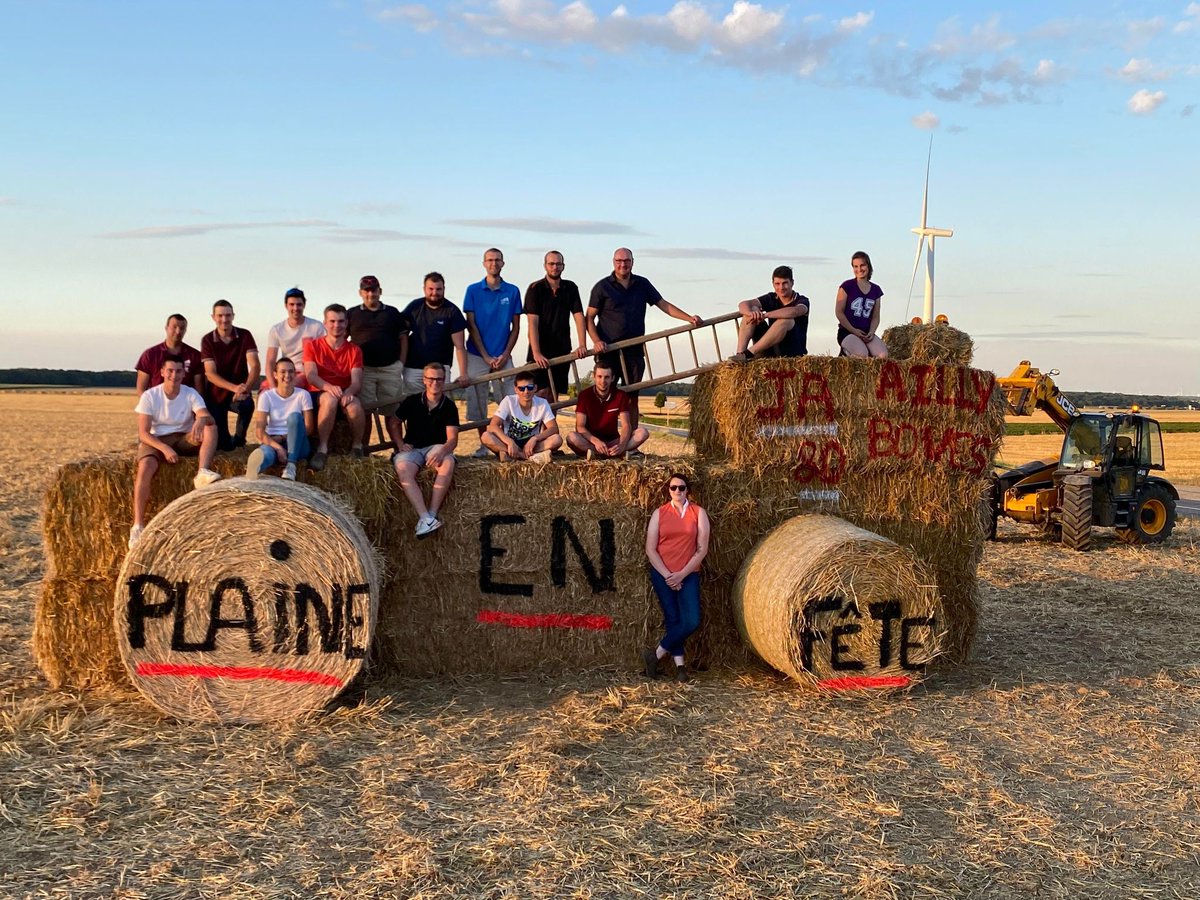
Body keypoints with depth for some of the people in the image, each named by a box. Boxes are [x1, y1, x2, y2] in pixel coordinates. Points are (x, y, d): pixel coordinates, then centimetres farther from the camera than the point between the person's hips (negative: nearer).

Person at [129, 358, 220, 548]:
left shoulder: (191, 393, -3)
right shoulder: (149, 396, -8)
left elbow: (209, 418, -19)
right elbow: (143, 433, -13)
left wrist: (201, 419, -45)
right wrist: (165, 448, -30)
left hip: (185, 439, 2)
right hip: (156, 440, -2)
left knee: (211, 427, -24)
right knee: (145, 466, -33)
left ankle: (203, 473, -44)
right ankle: (138, 526, -34)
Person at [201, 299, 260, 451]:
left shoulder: (245, 336, -7)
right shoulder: (207, 340, -7)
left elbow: (254, 366, -16)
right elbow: (210, 374, -14)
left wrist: (245, 389, -34)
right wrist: (235, 388, -31)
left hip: (239, 393, 0)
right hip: (216, 395, 0)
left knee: (247, 404, -38)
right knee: (222, 445, -6)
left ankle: (238, 439, -8)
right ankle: (227, 441, 35)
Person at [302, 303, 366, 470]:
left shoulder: (354, 350, 8)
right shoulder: (312, 345, 6)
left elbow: (357, 381, -5)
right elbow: (310, 375, -10)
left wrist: (348, 393, -31)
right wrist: (329, 387, -33)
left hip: (345, 396, 1)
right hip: (319, 395, -1)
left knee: (355, 405, -35)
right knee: (330, 399, -38)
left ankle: (356, 447, -10)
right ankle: (322, 448, -30)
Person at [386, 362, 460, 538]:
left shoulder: (449, 406, 1)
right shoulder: (411, 401, 3)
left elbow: (452, 438, -7)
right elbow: (393, 423, 14)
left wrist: (441, 452, -28)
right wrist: (400, 444, -3)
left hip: (437, 446, 0)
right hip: (412, 448, 0)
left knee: (448, 464, -35)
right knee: (403, 469, -33)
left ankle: (430, 515, -36)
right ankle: (426, 518, -43)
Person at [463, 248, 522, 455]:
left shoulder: (512, 291, 6)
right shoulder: (473, 290, 3)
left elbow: (516, 327, 7)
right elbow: (471, 326, 0)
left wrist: (505, 354, -5)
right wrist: (486, 356, -7)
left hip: (503, 357, 0)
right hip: (478, 355, 0)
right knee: (478, 403, 2)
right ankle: (484, 444, 12)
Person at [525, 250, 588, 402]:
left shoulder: (570, 288, 7)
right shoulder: (535, 289, -6)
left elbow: (579, 317, 1)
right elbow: (533, 323, -14)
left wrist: (582, 345, -13)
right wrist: (536, 353, -25)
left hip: (562, 350, 4)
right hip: (540, 351, -4)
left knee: (554, 395, 5)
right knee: (542, 392, -13)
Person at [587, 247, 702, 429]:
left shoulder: (642, 284, 11)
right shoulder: (603, 287, 1)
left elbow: (663, 305, 11)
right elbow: (589, 318, 0)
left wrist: (689, 318, 0)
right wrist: (596, 341, -15)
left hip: (634, 351, 3)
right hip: (608, 351, -3)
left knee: (632, 397, 6)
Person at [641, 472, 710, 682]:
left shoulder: (698, 513, 2)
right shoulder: (659, 513, 3)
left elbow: (702, 549, -2)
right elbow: (650, 549, -1)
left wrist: (682, 574, -11)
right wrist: (667, 575, -10)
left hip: (688, 575, 0)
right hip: (662, 574, 0)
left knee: (692, 622, -11)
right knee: (672, 619, 1)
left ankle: (656, 654, 3)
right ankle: (680, 666, 11)